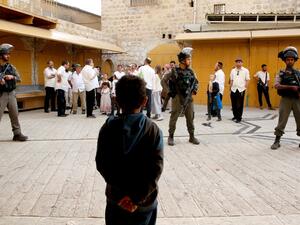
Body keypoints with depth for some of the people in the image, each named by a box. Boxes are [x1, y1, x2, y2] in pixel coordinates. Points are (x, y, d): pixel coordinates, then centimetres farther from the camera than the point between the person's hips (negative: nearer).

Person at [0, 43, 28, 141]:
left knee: (14, 115, 8)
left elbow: (19, 78, 7)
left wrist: (12, 77, -11)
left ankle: (17, 134, 16)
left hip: (11, 93, 4)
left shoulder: (11, 67, 8)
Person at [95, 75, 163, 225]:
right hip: (145, 201, 0)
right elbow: (156, 168, -18)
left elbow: (102, 164, -13)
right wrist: (138, 198, -16)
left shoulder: (108, 128, -11)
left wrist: (121, 194, -12)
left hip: (116, 198, 1)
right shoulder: (153, 130, -13)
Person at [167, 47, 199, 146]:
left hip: (189, 98, 5)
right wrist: (171, 93, -10)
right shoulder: (174, 71, -10)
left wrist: (194, 89, 4)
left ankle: (192, 136, 21)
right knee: (174, 118, 2)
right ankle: (171, 137, 14)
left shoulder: (190, 71, 7)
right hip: (178, 98, -5)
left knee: (190, 118, 10)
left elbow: (196, 82, 20)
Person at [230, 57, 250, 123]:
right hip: (233, 90, 3)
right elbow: (231, 81, 11)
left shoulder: (245, 70, 0)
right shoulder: (233, 70, 9)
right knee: (234, 104, 8)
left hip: (241, 90, -3)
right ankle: (235, 116, 25)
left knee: (240, 105, 0)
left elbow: (247, 80, 0)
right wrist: (230, 89, 8)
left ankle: (239, 118, 11)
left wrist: (245, 88, -7)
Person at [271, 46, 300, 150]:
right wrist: (291, 87, -21)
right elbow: (277, 85, -14)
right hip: (285, 100, -2)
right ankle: (277, 141, 6)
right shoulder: (281, 73, 1)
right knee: (281, 121, -1)